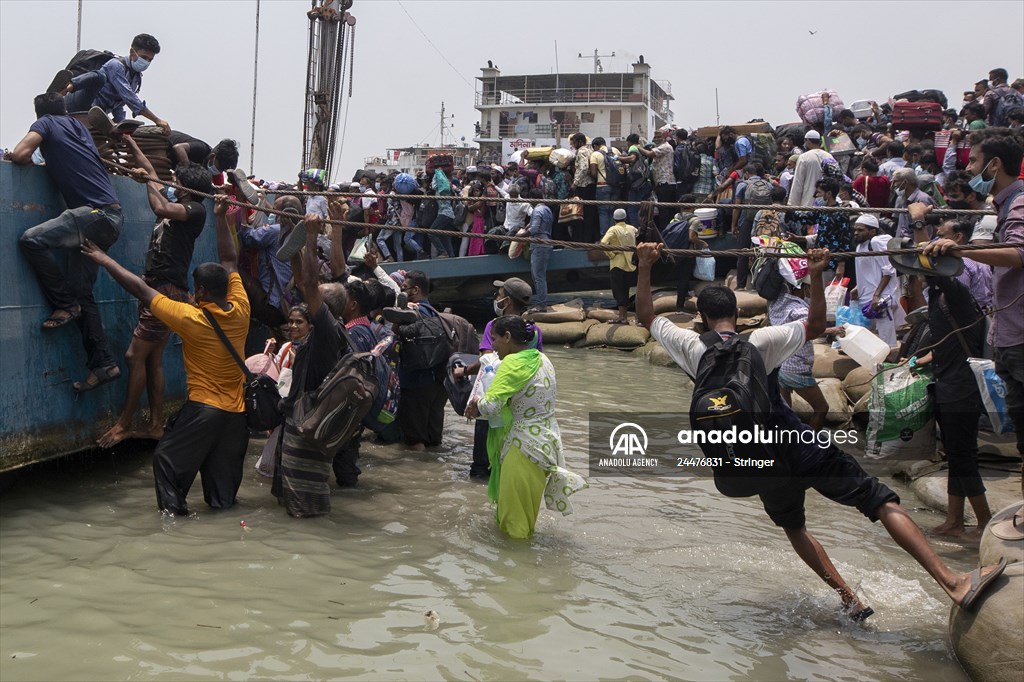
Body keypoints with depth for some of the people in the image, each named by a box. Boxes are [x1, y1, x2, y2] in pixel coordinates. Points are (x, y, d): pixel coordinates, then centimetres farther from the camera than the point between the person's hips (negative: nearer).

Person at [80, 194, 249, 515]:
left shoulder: (191, 318, -15)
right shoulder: (240, 311, -3)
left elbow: (141, 289, -9)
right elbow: (230, 263, 10)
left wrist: (104, 260, 1)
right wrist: (221, 218, 17)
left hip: (203, 408, -5)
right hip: (237, 410, 5)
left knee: (168, 457, 6)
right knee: (224, 463, 15)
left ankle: (173, 507, -3)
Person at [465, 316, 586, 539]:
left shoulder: (513, 363, -19)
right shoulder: (541, 359, 7)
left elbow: (490, 406, -27)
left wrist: (474, 406, -4)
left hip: (526, 444, -8)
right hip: (547, 439, 8)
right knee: (526, 499, 23)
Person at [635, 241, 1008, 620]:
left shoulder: (691, 347, 2)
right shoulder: (756, 342, -3)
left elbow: (646, 316, 14)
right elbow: (815, 326, 9)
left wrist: (645, 266, 19)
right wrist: (816, 276, 6)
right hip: (797, 446, -3)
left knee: (793, 525, 28)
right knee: (882, 502, -2)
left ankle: (849, 599, 21)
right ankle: (954, 582, -14)